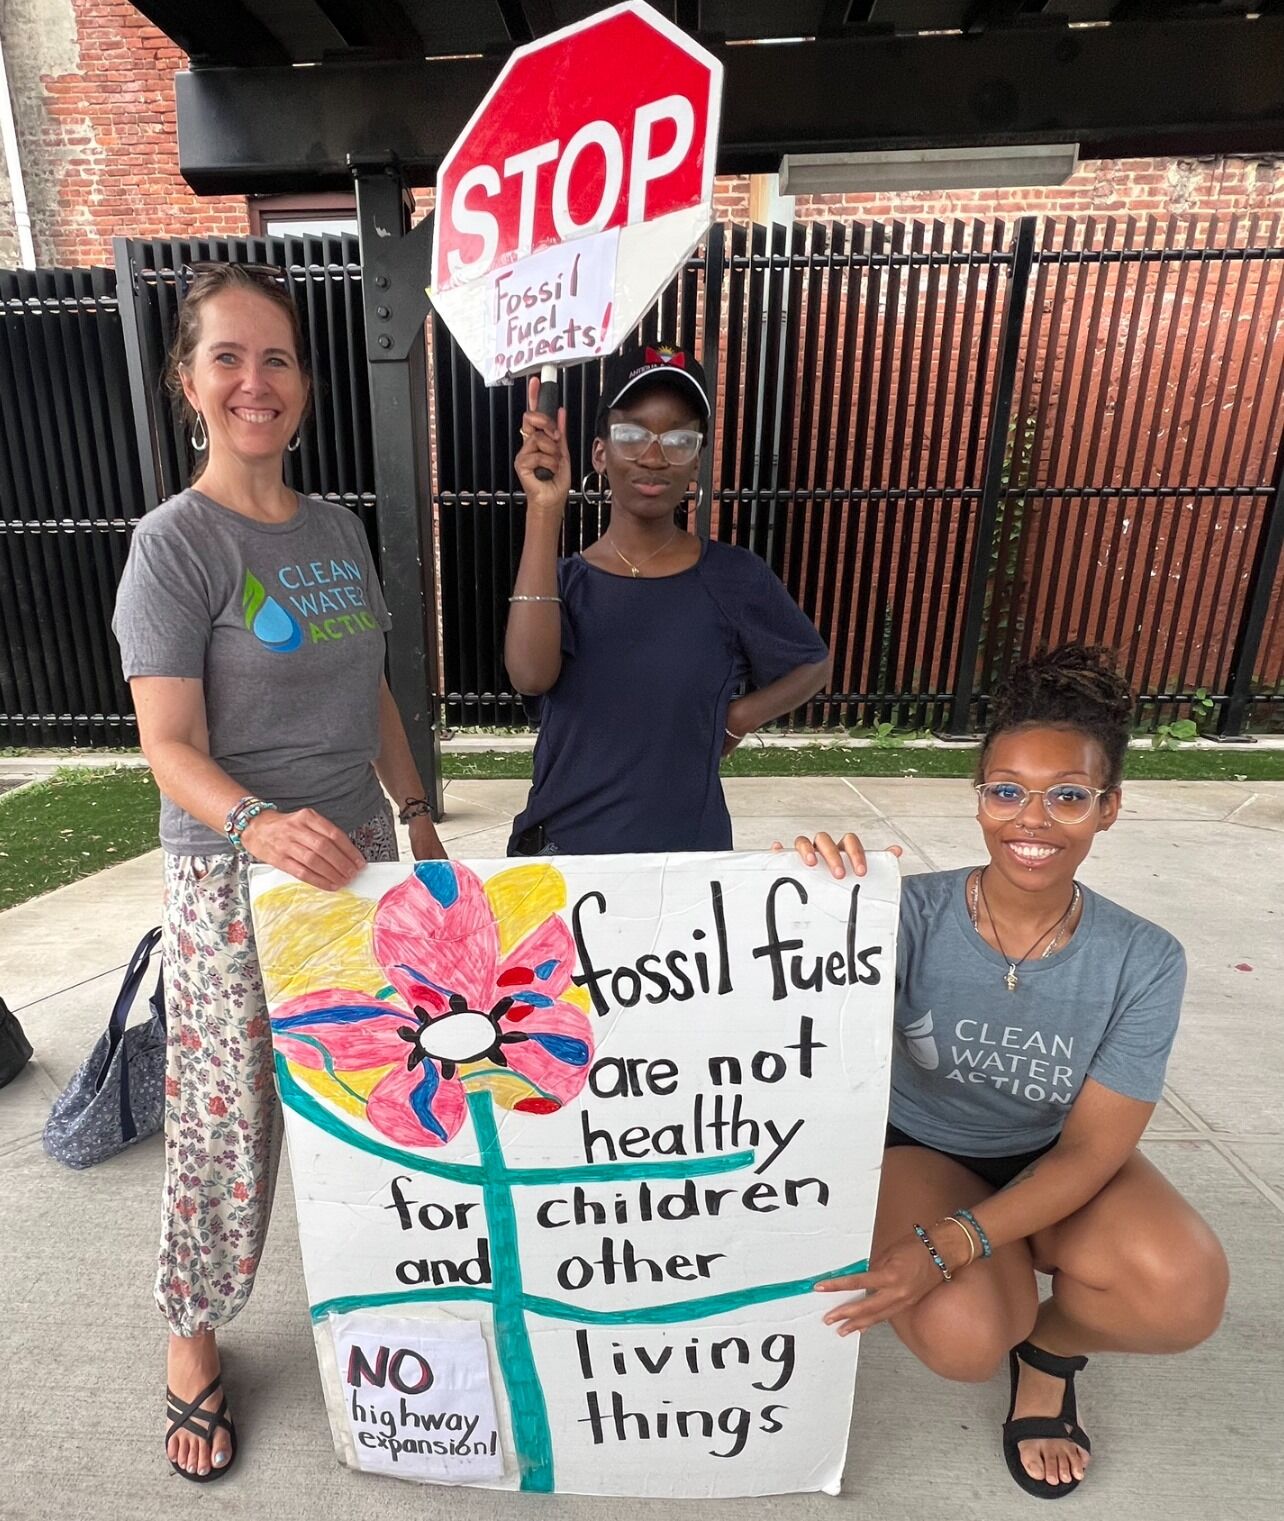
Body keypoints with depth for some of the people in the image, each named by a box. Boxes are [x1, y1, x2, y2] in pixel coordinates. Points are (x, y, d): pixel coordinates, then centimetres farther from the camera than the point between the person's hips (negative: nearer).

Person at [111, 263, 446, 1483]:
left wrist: (418, 816, 13)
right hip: (235, 879, -5)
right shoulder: (175, 543, -10)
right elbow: (171, 748, -15)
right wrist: (263, 825, -34)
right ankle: (193, 1334, 35)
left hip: (353, 855, 5)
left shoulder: (337, 530, 8)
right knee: (229, 1119, 8)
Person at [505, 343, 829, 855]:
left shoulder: (735, 578, -7)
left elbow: (812, 665, 9)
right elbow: (531, 675, -25)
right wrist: (545, 510, -27)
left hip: (689, 852, -1)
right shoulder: (560, 581, -4)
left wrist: (735, 719, -8)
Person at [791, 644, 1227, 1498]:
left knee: (1182, 1296, -26)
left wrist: (950, 1246, -30)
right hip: (922, 1149, -1)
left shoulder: (1143, 961, -19)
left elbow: (1090, 1147, -17)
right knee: (962, 1340, -25)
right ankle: (1006, 1291, 15)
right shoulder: (915, 914, -25)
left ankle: (1052, 1348, 10)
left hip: (1056, 1165, 2)